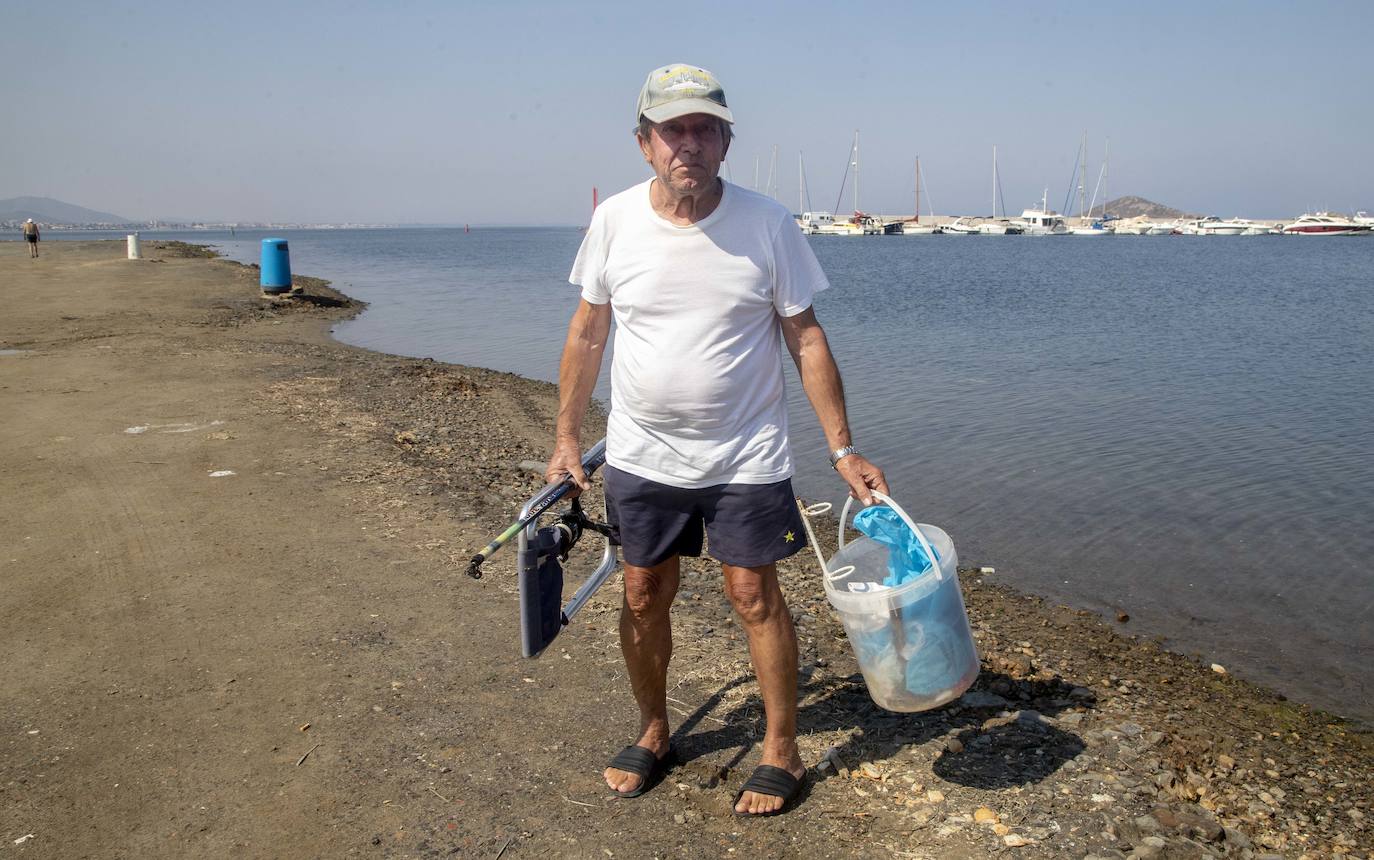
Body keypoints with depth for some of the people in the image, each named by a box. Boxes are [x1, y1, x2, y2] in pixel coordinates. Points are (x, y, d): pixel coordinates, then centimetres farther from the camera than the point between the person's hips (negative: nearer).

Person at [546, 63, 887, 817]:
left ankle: (782, 750, 22)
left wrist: (844, 450, -7)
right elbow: (587, 335, 5)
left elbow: (806, 339, -5)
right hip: (640, 456, 3)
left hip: (745, 458, -2)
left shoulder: (767, 224, -10)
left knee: (753, 594, 1)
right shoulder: (614, 222, -5)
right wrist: (567, 437, 6)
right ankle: (653, 733, 35)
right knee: (643, 597, 12)